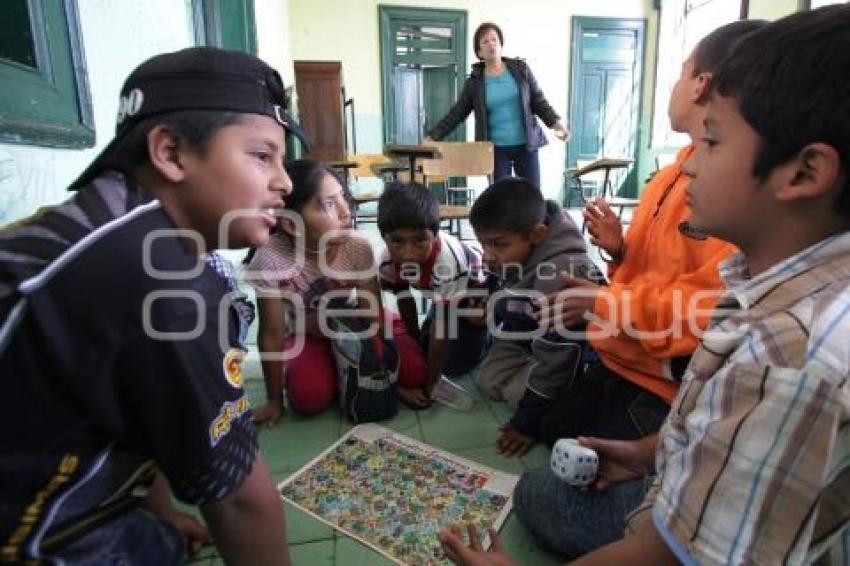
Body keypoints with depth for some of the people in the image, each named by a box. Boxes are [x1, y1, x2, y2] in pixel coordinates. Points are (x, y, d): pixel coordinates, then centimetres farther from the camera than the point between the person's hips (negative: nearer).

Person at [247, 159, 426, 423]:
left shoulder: (358, 248, -27)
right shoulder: (271, 260, -33)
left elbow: (372, 317, -19)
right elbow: (272, 335, -23)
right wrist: (275, 400, -14)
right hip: (307, 335, -1)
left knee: (413, 372, -16)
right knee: (310, 397, -28)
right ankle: (335, 373, 7)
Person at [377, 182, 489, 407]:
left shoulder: (448, 263, -44)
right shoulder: (388, 261, -26)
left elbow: (441, 329, -36)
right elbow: (406, 309, -10)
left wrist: (428, 386, -28)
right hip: (444, 296, 6)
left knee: (455, 364, -8)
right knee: (423, 352, 6)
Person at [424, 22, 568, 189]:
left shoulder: (521, 69, 4)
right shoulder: (474, 82, 3)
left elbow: (538, 100, 7)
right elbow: (456, 114, 4)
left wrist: (555, 121, -7)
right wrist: (432, 137, -3)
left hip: (526, 144, 0)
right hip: (497, 148, 0)